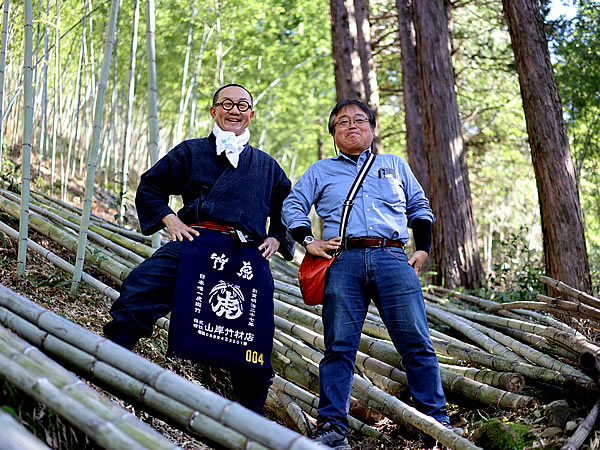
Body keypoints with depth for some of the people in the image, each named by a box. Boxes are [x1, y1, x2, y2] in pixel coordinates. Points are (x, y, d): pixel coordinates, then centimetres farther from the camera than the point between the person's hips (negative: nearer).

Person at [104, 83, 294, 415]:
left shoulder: (266, 166, 25)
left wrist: (277, 240, 14)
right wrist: (170, 222, 3)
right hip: (195, 241, -1)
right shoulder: (191, 151, 20)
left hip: (248, 256, 1)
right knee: (138, 290, -23)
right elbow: (150, 187, 19)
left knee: (255, 341, -3)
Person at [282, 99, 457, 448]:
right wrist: (308, 241, 1)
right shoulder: (322, 171, 22)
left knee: (416, 342, -5)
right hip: (344, 262, 0)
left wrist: (423, 249, 14)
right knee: (339, 347, -4)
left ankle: (437, 421, 2)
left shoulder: (395, 165, 25)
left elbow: (420, 207, 27)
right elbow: (293, 204, 16)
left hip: (393, 260, 1)